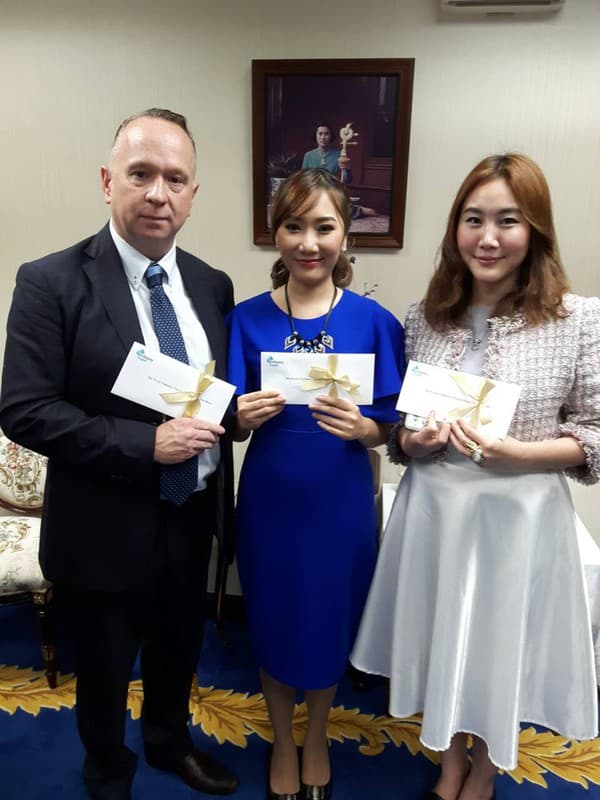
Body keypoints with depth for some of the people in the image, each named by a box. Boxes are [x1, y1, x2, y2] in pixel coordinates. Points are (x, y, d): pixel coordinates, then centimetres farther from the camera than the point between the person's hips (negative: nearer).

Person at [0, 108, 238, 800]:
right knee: (104, 671, 22)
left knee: (178, 651, 28)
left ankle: (169, 743, 59)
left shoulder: (212, 286, 0)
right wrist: (145, 444, -26)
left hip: (191, 516, 5)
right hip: (106, 527, -4)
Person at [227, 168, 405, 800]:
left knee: (329, 623, 18)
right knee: (272, 623, 17)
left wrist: (357, 426, -24)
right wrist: (246, 417, -23)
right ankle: (282, 741, 48)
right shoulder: (247, 318, -5)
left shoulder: (373, 321, -6)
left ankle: (316, 736, 51)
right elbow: (234, 426, -1)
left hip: (341, 501, 0)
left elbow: (387, 427, -2)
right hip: (269, 499, 1)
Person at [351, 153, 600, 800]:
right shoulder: (423, 317, 0)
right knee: (441, 640, 19)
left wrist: (516, 452, -20)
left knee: (500, 648, 17)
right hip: (433, 509, 3)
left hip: (519, 515, -2)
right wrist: (410, 440, -13)